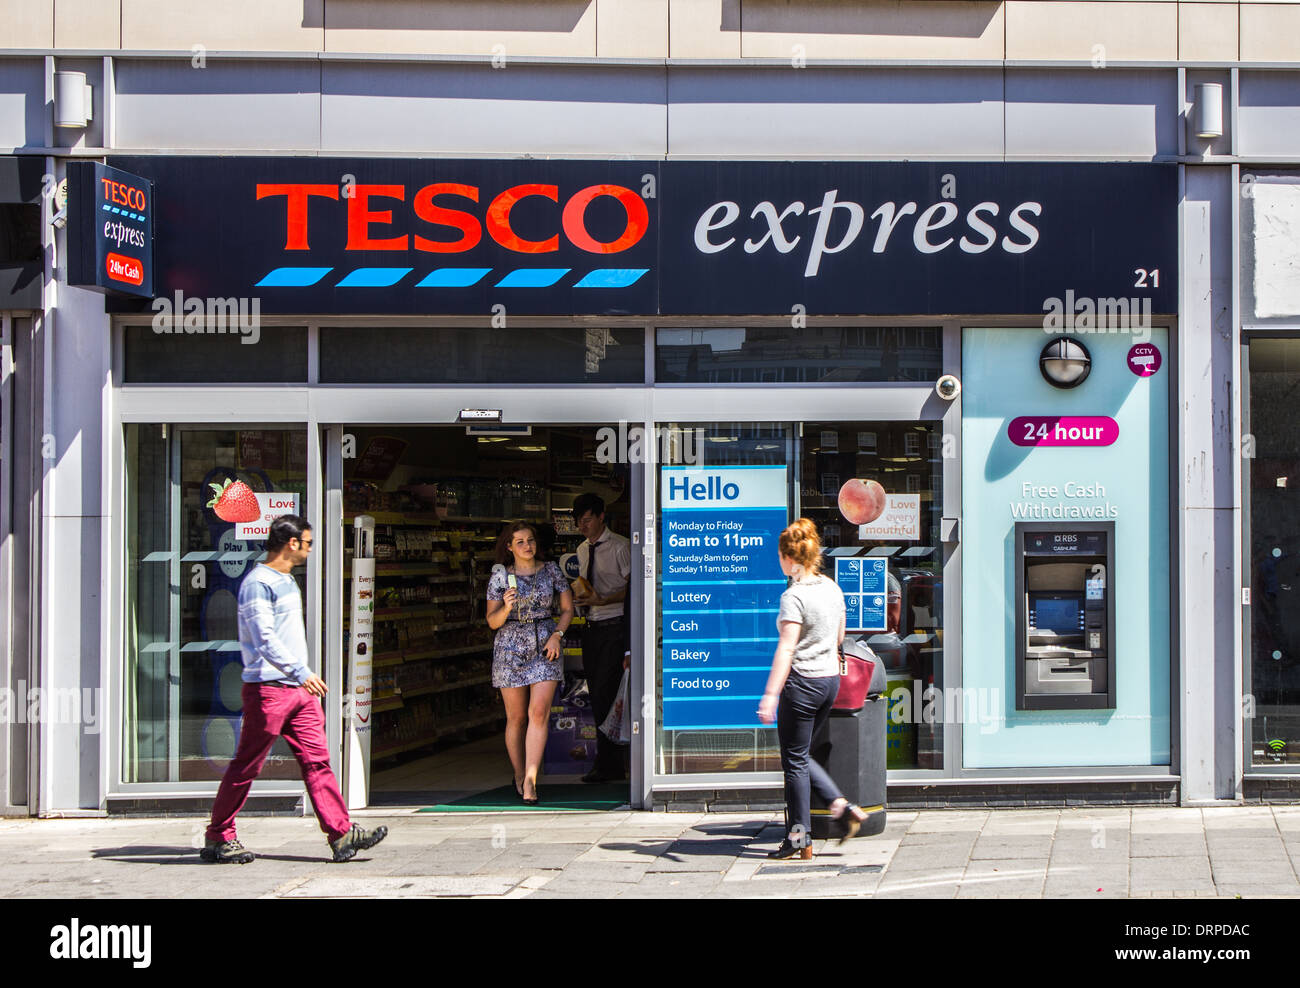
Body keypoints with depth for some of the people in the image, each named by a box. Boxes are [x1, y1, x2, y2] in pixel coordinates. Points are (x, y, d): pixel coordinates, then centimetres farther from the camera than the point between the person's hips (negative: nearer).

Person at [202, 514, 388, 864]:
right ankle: (218, 837, 10)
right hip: (267, 689, -9)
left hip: (299, 690, 9)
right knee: (246, 766, -1)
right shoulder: (258, 583, -12)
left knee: (317, 760, 1)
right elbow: (265, 639, -21)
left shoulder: (287, 581, 18)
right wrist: (301, 673, -26)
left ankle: (341, 834, -4)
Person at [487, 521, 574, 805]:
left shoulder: (550, 570, 5)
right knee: (516, 717, 3)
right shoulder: (500, 576, 1)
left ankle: (530, 781, -16)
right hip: (510, 646, 0)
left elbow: (568, 608, 11)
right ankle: (519, 777, 22)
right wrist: (506, 608, -19)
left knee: (539, 713, -14)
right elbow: (492, 622, 2)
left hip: (545, 646, 0)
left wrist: (557, 636, -5)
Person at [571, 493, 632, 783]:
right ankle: (614, 766, 14)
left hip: (614, 626, -8)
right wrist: (576, 596, 3)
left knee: (604, 694, -14)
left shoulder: (620, 546, -6)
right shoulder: (582, 550, 16)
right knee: (597, 697, 7)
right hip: (591, 627, 8)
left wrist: (602, 600, -20)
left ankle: (605, 764, -8)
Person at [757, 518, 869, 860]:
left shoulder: (794, 596, -16)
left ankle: (800, 840, 7)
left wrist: (770, 694, -25)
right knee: (800, 755, 19)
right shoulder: (832, 589, 8)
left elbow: (786, 648, -23)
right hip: (831, 679, 8)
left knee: (794, 760, 3)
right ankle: (842, 806, 6)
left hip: (802, 682, -8)